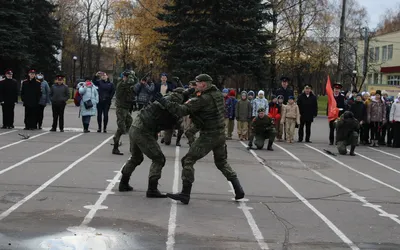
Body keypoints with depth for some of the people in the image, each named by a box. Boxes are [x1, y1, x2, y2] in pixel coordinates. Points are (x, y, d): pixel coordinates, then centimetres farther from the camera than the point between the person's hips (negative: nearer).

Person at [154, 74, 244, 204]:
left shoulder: (202, 99, -18)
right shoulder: (217, 93, 6)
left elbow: (182, 110, -22)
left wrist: (164, 102, -15)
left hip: (208, 136, -8)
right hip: (221, 135, 8)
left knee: (188, 160, -1)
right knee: (222, 163, 24)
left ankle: (185, 194, -3)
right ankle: (238, 190, 20)